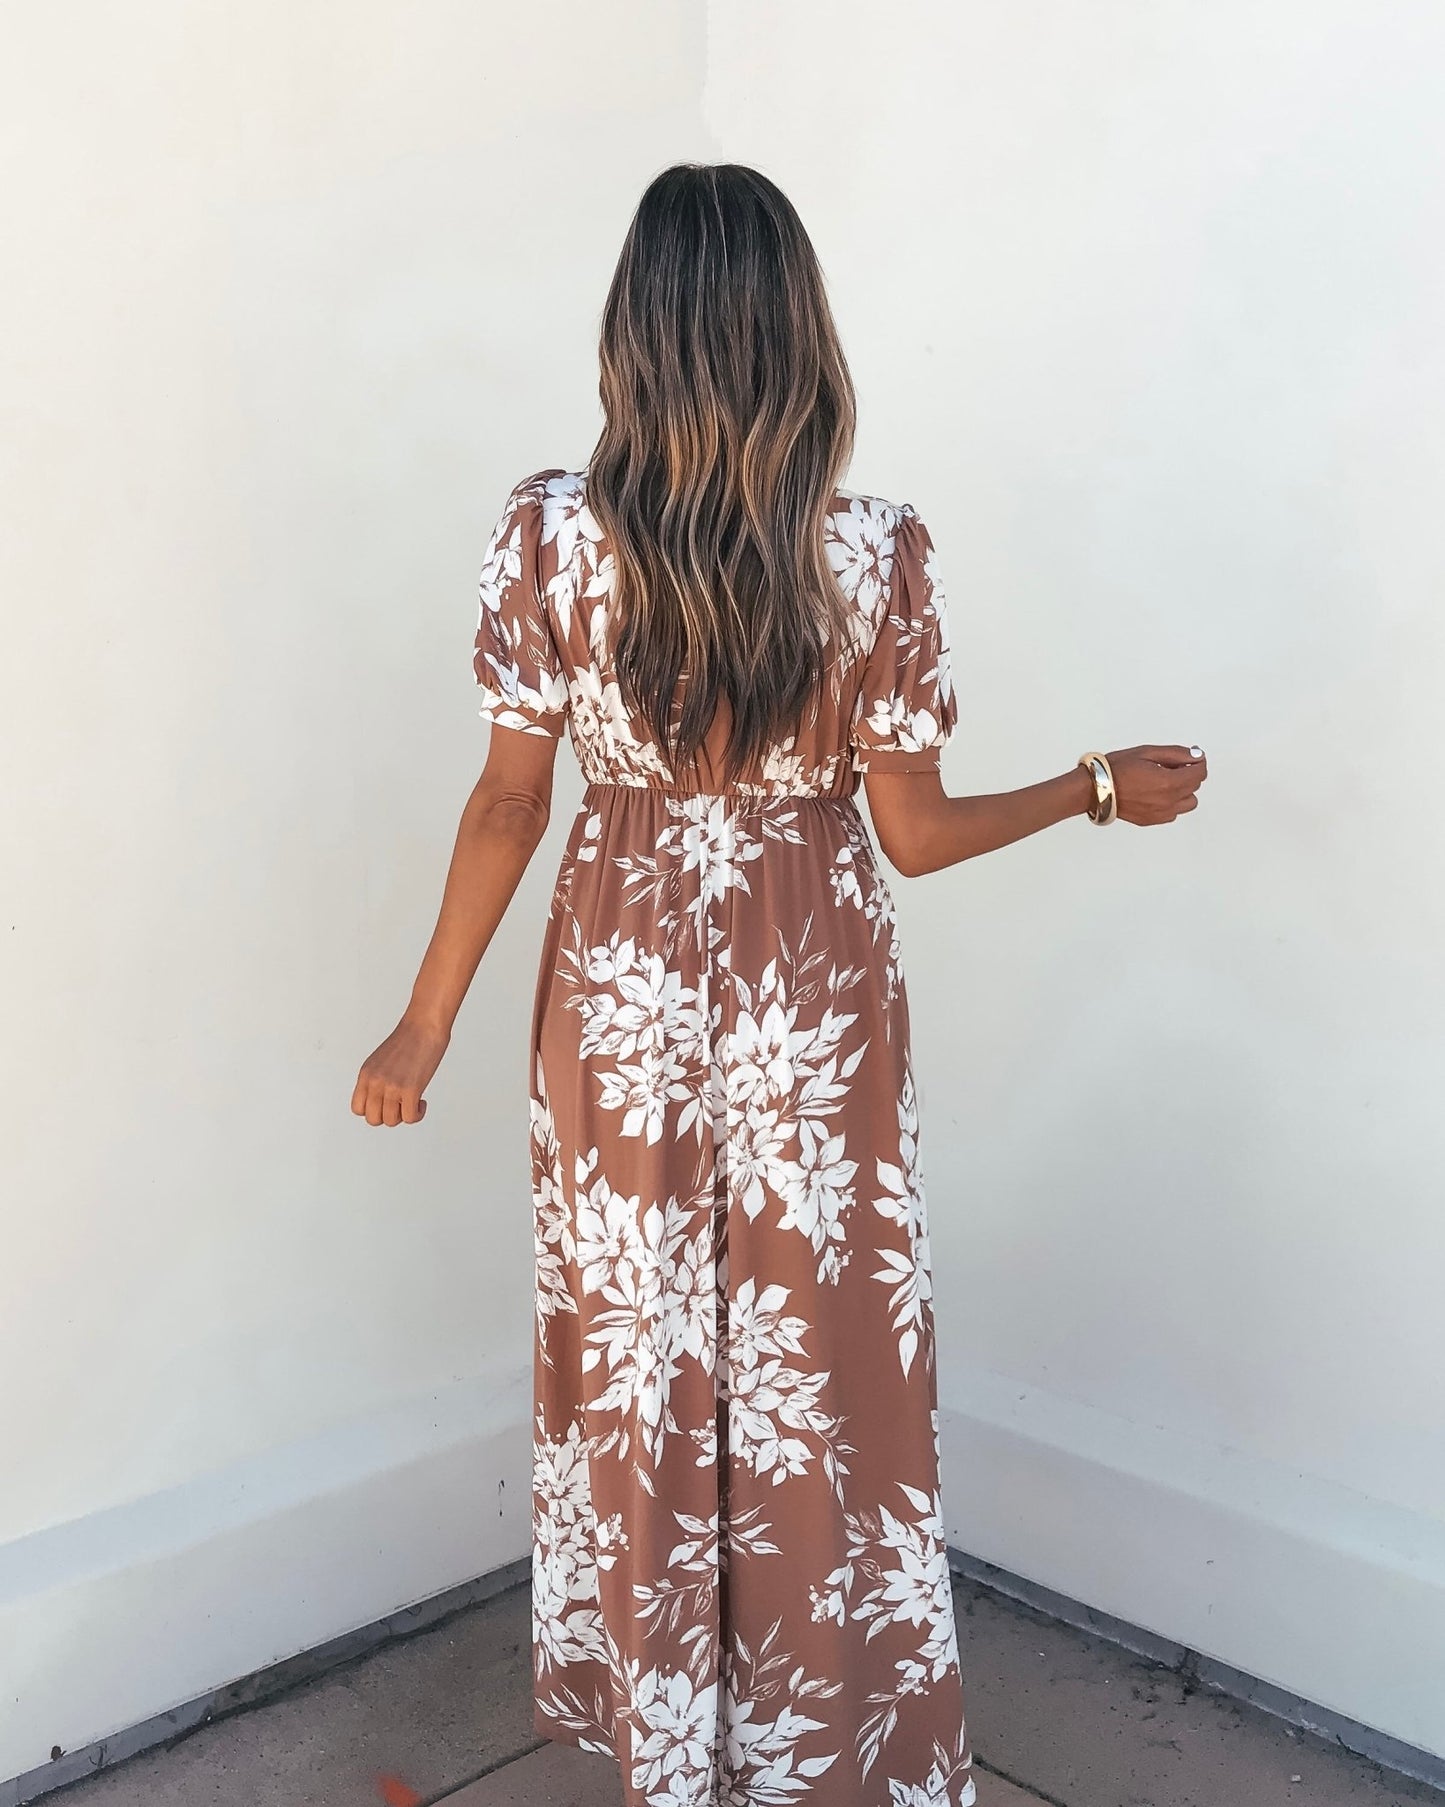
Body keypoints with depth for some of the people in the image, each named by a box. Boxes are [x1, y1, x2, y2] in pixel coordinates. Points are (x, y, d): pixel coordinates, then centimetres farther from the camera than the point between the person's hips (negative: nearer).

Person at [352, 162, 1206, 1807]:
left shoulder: (552, 534, -13)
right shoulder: (879, 555, -14)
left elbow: (509, 805, -9)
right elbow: (913, 833, -8)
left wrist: (424, 1026, 3)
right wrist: (1102, 789, 9)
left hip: (621, 998, 1)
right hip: (813, 1006, 0)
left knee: (639, 1361, 18)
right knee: (818, 1370, 16)